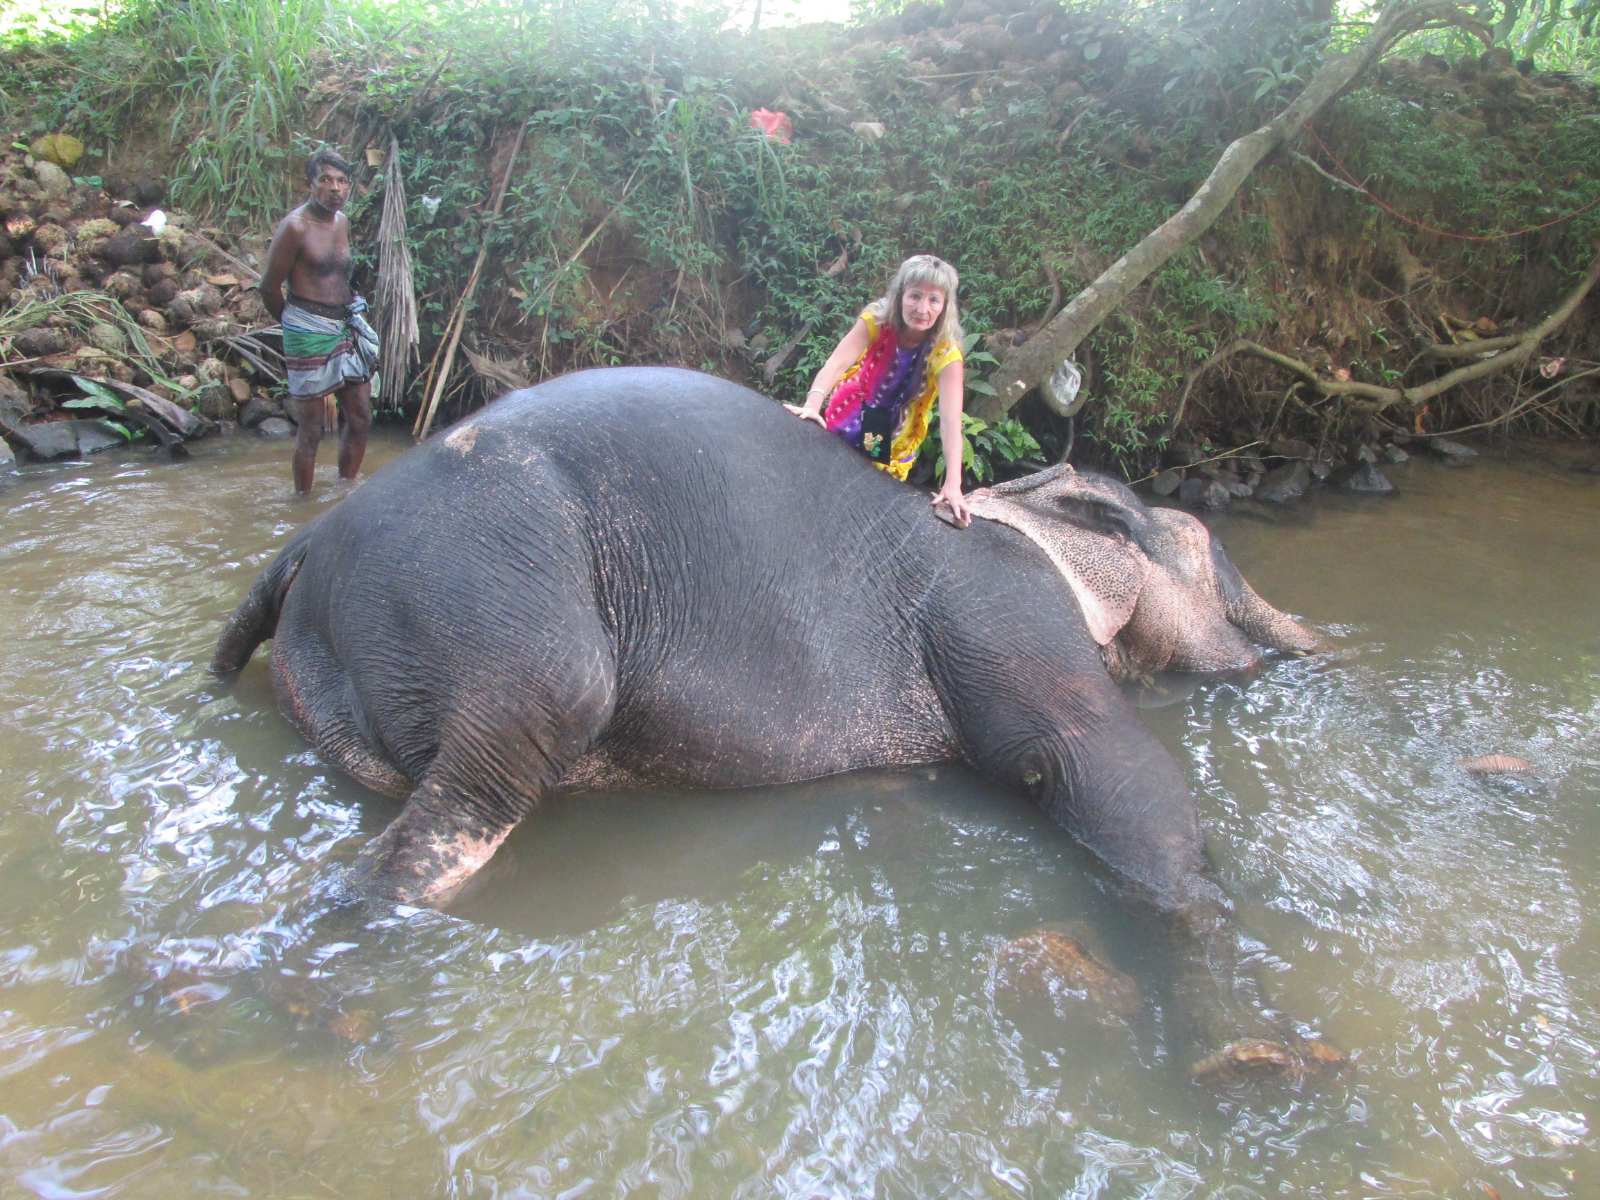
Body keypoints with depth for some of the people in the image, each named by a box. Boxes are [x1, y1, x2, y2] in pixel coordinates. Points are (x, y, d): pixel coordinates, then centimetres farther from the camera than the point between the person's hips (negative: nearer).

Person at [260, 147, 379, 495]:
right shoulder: (294, 227, -12)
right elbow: (269, 287, -7)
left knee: (360, 420, 11)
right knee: (311, 430, 0)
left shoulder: (343, 222, 10)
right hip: (309, 334, -7)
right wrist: (294, 325, 6)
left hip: (346, 328, 7)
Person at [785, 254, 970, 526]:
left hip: (893, 443, -1)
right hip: (848, 421, 1)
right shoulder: (876, 320, -23)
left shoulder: (946, 354, -26)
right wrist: (812, 405, -53)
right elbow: (836, 363, -34)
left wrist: (953, 485, -45)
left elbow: (950, 420, -35)